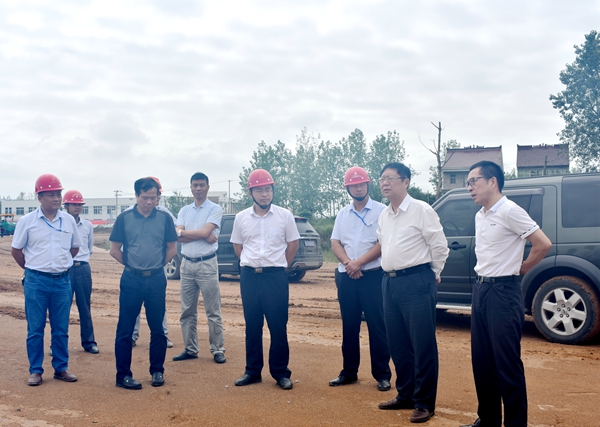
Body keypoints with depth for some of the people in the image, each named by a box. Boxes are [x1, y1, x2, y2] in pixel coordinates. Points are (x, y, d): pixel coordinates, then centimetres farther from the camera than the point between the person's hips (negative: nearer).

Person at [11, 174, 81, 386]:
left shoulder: (69, 220, 4)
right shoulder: (27, 221, -4)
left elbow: (75, 247, 17)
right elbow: (16, 251, 5)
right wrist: (33, 268, 8)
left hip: (62, 281, 2)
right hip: (36, 282, -2)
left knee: (61, 329, 9)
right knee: (35, 329, 5)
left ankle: (61, 368, 20)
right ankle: (35, 371, 16)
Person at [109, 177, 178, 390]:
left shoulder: (165, 218, 1)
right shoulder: (124, 218, -1)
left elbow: (172, 249, 9)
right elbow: (115, 249, 4)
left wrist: (155, 266, 8)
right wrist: (133, 265, 7)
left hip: (157, 280, 1)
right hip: (131, 280, -1)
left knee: (157, 328, 9)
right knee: (125, 330, 2)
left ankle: (157, 371, 22)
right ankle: (123, 375, 12)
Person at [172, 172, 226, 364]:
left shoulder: (215, 209, -1)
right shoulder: (184, 211, 12)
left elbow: (205, 232, -15)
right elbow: (178, 236, -2)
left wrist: (184, 232, -4)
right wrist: (203, 236, -12)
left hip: (207, 264, -5)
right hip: (187, 264, 5)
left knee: (213, 311, -1)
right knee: (187, 311, 9)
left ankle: (217, 350, 6)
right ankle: (190, 349, 18)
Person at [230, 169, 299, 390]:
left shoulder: (284, 215, -1)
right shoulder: (241, 217, 4)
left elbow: (293, 244, 7)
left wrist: (278, 265, 9)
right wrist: (251, 265, 11)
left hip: (276, 276, -2)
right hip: (249, 277, 2)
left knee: (278, 326, 1)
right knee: (252, 326, 9)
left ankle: (280, 372, 12)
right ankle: (253, 371, 20)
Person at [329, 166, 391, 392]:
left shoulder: (381, 210, -2)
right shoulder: (342, 214, 13)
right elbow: (335, 242, 6)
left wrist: (359, 263, -14)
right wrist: (348, 263, -12)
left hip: (373, 275, -4)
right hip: (346, 277, 5)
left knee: (377, 326, -2)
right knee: (349, 326, 11)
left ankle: (382, 375, 8)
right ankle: (349, 371, 22)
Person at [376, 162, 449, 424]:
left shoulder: (421, 210, -7)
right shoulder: (384, 215, 14)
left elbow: (440, 246, -5)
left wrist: (433, 275, 3)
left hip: (416, 282, -7)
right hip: (390, 282, 7)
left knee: (423, 345, -1)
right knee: (398, 344, 13)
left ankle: (424, 403, 8)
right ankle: (405, 395, 27)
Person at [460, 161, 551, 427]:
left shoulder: (510, 211, -12)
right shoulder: (480, 216, 14)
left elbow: (543, 244, -14)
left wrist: (521, 269, -2)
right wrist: (481, 281, 14)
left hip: (503, 291, -9)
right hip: (480, 289, 9)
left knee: (507, 364, -3)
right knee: (481, 362, 13)